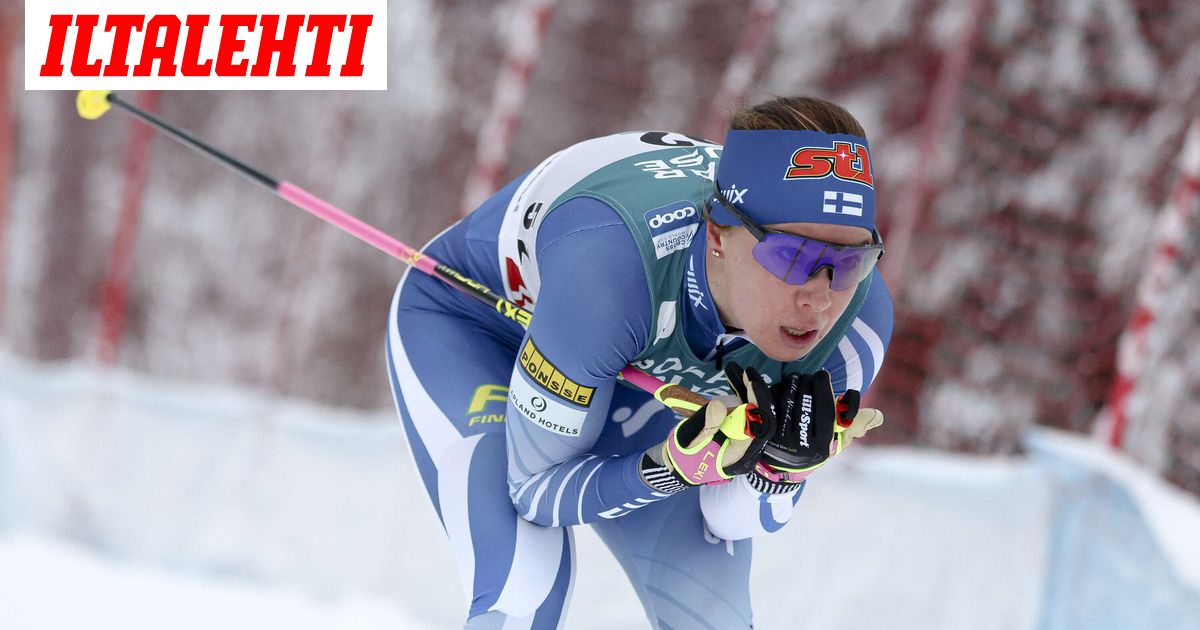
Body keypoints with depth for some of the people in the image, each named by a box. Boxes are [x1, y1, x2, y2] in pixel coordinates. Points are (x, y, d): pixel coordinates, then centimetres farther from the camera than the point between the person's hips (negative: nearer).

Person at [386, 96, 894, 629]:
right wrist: (678, 467, -44)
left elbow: (732, 520, -15)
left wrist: (781, 463, -36)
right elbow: (535, 488, -28)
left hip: (633, 362, 5)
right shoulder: (609, 263, -43)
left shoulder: (858, 314, -29)